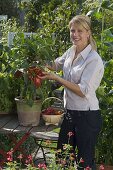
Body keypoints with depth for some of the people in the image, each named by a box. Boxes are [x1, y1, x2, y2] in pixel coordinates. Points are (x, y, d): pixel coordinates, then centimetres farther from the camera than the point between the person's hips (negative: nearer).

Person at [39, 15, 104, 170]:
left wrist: (56, 78, -22)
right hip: (69, 112, 8)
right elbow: (56, 65, 25)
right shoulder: (71, 52, 4)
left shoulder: (94, 60, -19)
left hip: (87, 117, -8)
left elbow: (83, 91, -24)